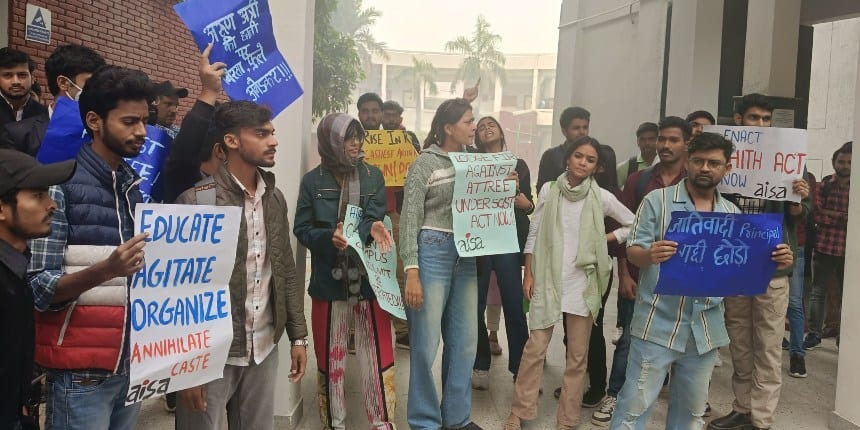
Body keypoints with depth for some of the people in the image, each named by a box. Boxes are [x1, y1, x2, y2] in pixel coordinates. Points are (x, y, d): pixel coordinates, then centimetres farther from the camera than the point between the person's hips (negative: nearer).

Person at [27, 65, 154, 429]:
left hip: (133, 362, 6)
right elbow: (38, 289, -14)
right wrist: (107, 269, -29)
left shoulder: (138, 187, 10)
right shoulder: (60, 183, -10)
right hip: (82, 371, -6)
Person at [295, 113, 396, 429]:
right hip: (329, 280, -1)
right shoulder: (313, 180, 0)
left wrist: (371, 228, -29)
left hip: (369, 277, 1)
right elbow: (302, 229, -1)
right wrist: (329, 236, -20)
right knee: (331, 357, 10)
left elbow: (374, 216, -6)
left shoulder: (373, 176, 5)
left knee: (378, 354, 4)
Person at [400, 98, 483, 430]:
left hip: (466, 254, 6)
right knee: (426, 343, 0)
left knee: (465, 341, 11)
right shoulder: (424, 163, -6)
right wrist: (411, 272, -16)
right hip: (433, 252, -6)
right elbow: (410, 220, -9)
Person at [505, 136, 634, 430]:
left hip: (583, 282, 1)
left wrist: (604, 240, -1)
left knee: (578, 354, 7)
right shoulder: (549, 190, 1)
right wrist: (528, 274, 0)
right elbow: (533, 234, 4)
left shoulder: (601, 197, -1)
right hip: (547, 279, 0)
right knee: (535, 348, 2)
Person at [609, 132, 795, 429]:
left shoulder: (732, 214, 9)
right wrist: (650, 255, -30)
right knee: (635, 405, 0)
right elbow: (633, 252, -7)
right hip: (659, 324, -4)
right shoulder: (657, 200, -3)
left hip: (706, 329, 4)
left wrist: (774, 261, -10)